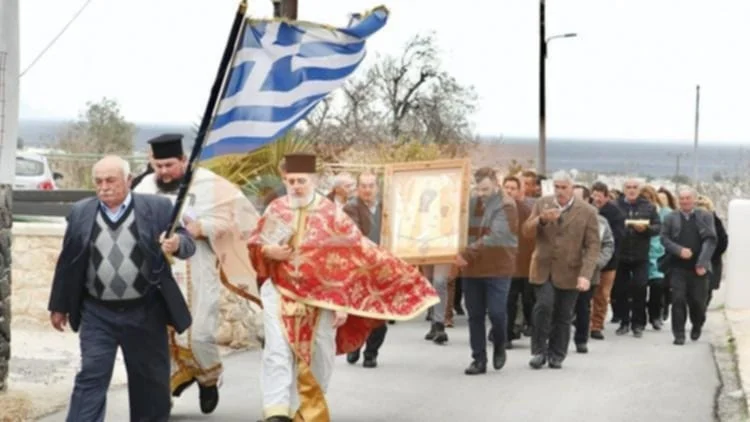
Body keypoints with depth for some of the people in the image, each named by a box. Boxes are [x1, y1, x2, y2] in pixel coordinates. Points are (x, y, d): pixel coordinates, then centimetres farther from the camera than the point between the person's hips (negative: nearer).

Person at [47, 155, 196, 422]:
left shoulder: (157, 208, -4)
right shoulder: (81, 213, 1)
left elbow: (187, 245, -5)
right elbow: (67, 262, 8)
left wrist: (178, 243, -29)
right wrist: (59, 306, 11)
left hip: (145, 313, 0)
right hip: (97, 314, 1)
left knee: (150, 382, 11)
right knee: (91, 377, -4)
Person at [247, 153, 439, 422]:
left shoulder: (331, 214, -7)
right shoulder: (276, 210, 1)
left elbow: (346, 263, -5)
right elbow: (254, 244, 12)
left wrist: (342, 303, -9)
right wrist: (268, 251, -12)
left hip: (321, 297, 0)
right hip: (281, 292, 1)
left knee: (318, 356, 6)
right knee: (278, 351, -13)